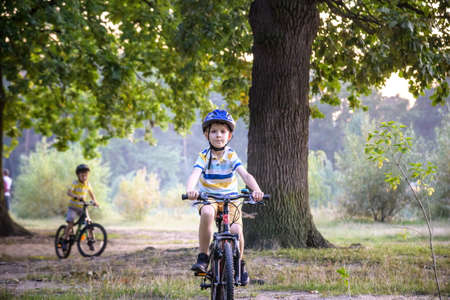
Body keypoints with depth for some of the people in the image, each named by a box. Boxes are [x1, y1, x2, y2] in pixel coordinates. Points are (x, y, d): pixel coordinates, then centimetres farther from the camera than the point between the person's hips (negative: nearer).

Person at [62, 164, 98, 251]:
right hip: (73, 207, -4)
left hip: (82, 207, 4)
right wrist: (76, 197, -44)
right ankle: (65, 241, -5)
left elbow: (91, 194, 14)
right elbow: (69, 192, -25)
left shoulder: (88, 184, 2)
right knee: (70, 223, -17)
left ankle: (90, 241, 3)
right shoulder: (75, 183, -12)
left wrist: (94, 201, -5)